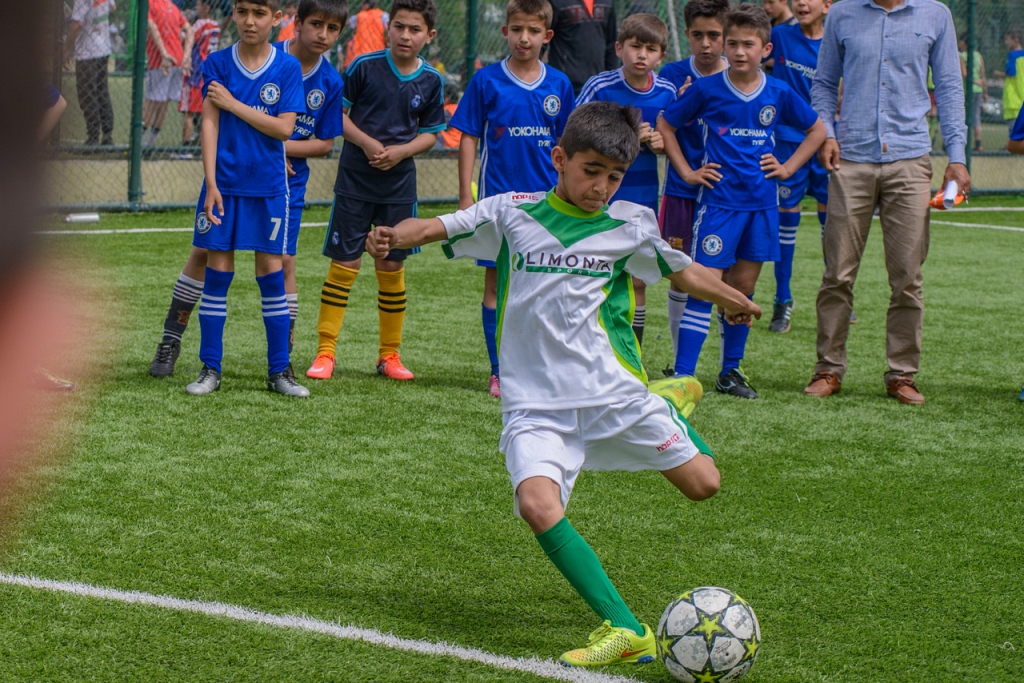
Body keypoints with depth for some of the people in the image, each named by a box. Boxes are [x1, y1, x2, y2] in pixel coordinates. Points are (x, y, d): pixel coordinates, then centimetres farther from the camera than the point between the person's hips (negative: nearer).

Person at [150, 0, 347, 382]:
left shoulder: (331, 83, -5)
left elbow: (325, 143, 1)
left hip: (286, 182, 1)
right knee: (205, 250, 0)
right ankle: (170, 342, 12)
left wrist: (279, 147, -14)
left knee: (282, 260, -5)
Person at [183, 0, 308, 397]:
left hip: (268, 187, 0)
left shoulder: (288, 68, -1)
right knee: (217, 272, 2)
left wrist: (233, 104, -11)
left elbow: (284, 128, -9)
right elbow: (209, 124, -4)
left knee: (271, 272, 2)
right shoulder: (218, 63, 0)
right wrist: (211, 183, -11)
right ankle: (210, 369, 8)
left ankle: (279, 371, 10)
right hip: (224, 183, 0)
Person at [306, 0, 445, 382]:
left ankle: (389, 354, 18)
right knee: (344, 264, -3)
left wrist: (401, 151, -10)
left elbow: (431, 133, 8)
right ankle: (325, 353, 3)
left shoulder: (431, 81, 1)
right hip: (355, 181, -2)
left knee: (392, 267, 7)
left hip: (399, 185, 3)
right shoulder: (365, 67, -7)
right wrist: (367, 142, -16)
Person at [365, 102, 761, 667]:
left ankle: (671, 403, 33)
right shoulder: (512, 213, 3)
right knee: (537, 504, -26)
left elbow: (681, 271, 21)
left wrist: (734, 302, 33)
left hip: (612, 390, 1)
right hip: (534, 403, -1)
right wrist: (395, 235, -24)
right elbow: (439, 228, -4)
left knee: (703, 483, -1)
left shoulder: (629, 226, 6)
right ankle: (625, 631, -22)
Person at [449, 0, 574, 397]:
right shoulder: (487, 81, -2)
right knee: (496, 283, 1)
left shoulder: (558, 85, 5)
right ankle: (499, 372, 8)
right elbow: (469, 139, 1)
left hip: (546, 200, 2)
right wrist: (466, 196, -3)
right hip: (498, 197, -2)